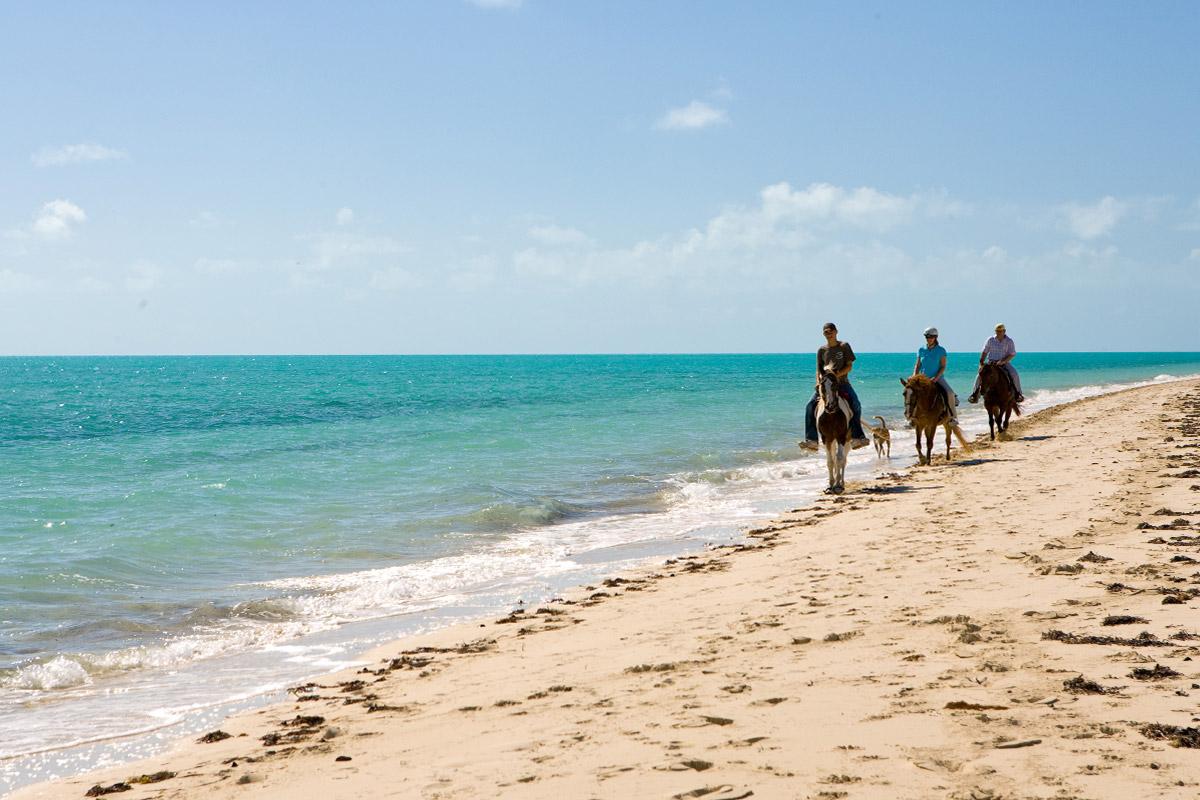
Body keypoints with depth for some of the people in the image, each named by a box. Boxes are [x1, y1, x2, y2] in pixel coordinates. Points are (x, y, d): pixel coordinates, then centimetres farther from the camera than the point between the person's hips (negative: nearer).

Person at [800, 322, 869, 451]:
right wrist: (819, 381, -10)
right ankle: (811, 440, -17)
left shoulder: (844, 346, 3)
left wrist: (837, 374, -16)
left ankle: (857, 437, -12)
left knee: (855, 405, -23)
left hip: (842, 383, -2)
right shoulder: (822, 350, 10)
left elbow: (849, 366, -1)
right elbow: (819, 369, 10)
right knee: (810, 405, -17)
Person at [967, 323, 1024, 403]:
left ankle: (1018, 394, -7)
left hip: (1004, 363, -1)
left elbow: (1012, 354, -7)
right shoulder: (990, 340, 0)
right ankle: (974, 395, -14)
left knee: (1014, 375, -24)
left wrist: (1003, 361, -22)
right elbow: (984, 352, 3)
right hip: (991, 362, 1)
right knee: (980, 375, -21)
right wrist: (981, 364, -7)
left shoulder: (1009, 341, -3)